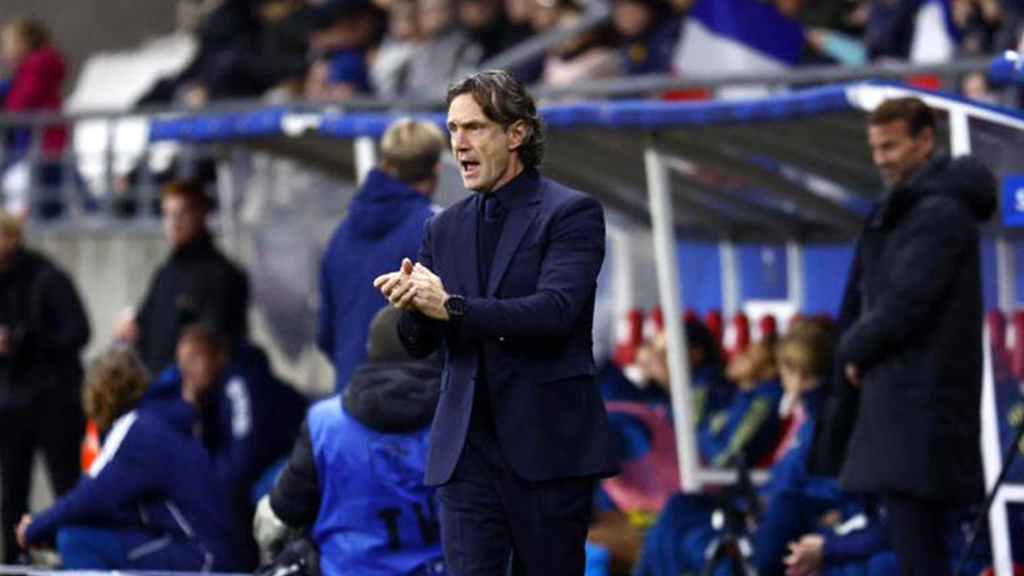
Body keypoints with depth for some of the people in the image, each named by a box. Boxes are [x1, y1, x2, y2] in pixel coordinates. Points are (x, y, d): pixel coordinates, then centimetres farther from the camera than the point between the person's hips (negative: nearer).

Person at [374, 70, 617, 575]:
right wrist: (412, 304, -11)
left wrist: (452, 308, -25)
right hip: (466, 449, 4)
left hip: (547, 446, -4)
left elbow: (554, 312, -17)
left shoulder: (572, 213, -2)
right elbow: (418, 344, 13)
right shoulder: (444, 229, 15)